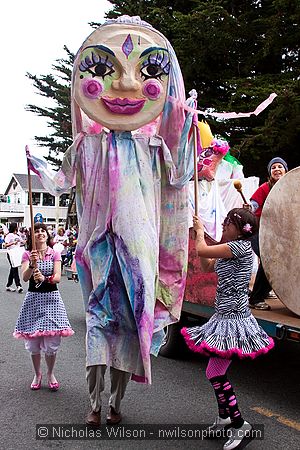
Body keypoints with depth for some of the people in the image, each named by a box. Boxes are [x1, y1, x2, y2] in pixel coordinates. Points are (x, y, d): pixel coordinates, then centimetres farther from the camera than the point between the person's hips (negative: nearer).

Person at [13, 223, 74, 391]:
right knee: (33, 342, 6)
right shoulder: (27, 255, 2)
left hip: (51, 298, 0)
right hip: (33, 298, 0)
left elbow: (58, 277, -8)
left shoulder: (55, 254, 2)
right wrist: (32, 264, -30)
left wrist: (44, 278, -28)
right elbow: (25, 277, -12)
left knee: (52, 342, 0)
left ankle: (50, 374, 21)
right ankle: (37, 374, 27)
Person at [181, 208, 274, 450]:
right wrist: (200, 232, 19)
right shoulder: (231, 250, 12)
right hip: (225, 316, 10)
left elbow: (202, 250, -19)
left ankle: (239, 424, 4)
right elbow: (208, 266, 23)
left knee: (215, 373, -8)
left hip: (233, 319, -10)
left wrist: (200, 230, 2)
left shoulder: (241, 246, -17)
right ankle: (224, 417, 32)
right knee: (218, 371, 17)